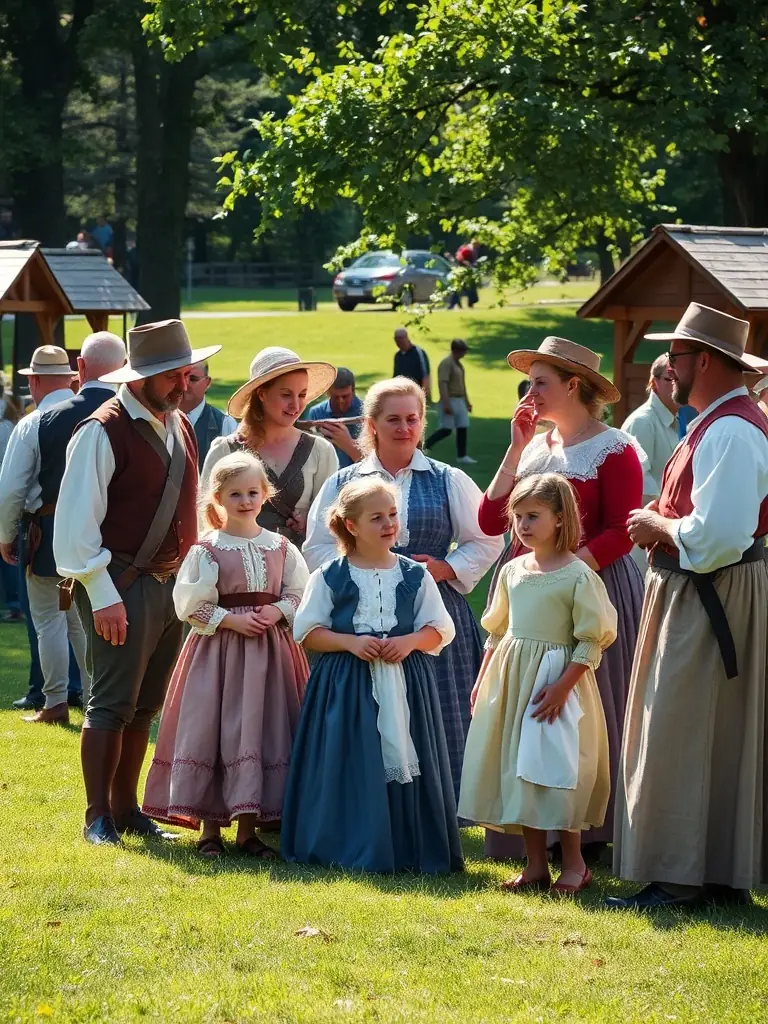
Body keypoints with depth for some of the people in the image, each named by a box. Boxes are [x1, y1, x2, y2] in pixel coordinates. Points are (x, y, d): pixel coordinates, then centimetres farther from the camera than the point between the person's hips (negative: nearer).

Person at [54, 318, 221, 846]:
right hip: (124, 585, -7)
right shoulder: (103, 432, -13)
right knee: (112, 704, -5)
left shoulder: (180, 426, 12)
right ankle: (98, 818, 2)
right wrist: (102, 596, -18)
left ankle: (126, 808, 22)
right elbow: (76, 521, -15)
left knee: (145, 706, 13)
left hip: (173, 583, 8)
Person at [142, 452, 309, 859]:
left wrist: (277, 612, -9)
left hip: (271, 650, 3)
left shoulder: (280, 548, 7)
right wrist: (231, 620, -14)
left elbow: (300, 594, 10)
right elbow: (190, 604, -5)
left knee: (262, 731, 2)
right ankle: (209, 827, 6)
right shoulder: (206, 550, -2)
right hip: (217, 651, -3)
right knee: (212, 731, -3)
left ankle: (248, 828, 10)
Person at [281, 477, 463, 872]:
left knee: (402, 762, -1)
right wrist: (351, 642, -13)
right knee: (351, 769, -6)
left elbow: (439, 629, 8)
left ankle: (408, 850, 7)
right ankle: (351, 850, 3)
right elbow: (307, 631, 0)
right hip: (345, 685, -2)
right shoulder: (329, 577, 1)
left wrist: (409, 642, -12)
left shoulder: (415, 576, 7)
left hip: (404, 685, 2)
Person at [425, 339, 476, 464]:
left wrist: (467, 402, 24)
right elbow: (442, 384, -23)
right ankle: (425, 445, 5)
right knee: (446, 430, -8)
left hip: (460, 401, 9)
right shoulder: (446, 364, -15)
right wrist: (446, 404, -29)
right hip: (450, 401, -9)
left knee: (463, 428, 4)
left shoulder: (458, 364, 14)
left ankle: (462, 456, 7)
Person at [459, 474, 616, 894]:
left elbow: (591, 641, -12)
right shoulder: (512, 571, 9)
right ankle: (535, 866, 16)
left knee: (554, 771, -5)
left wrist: (562, 686, -19)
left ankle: (574, 864, 8)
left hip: (557, 678, -6)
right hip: (509, 681, 7)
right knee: (517, 770, 8)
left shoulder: (578, 576, -10)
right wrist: (482, 680, 14)